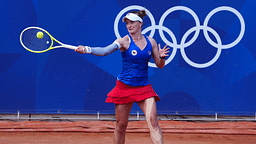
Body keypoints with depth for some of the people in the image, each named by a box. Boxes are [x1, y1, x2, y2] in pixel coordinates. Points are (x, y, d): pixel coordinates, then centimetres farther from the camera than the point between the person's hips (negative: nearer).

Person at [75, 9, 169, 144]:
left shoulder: (151, 42, 3)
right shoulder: (124, 41, -8)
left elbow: (160, 65, 10)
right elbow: (105, 51, -24)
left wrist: (161, 57, -13)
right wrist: (86, 49, -41)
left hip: (144, 87, 2)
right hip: (124, 87, -2)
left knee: (153, 121, -13)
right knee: (121, 126, 3)